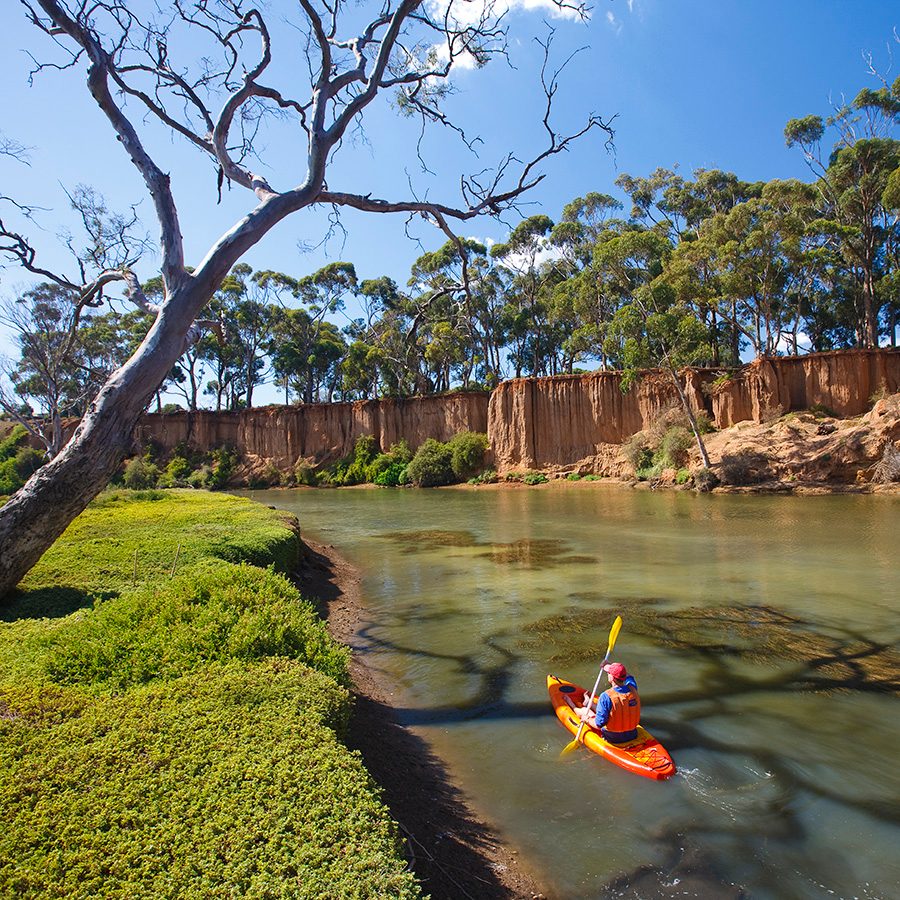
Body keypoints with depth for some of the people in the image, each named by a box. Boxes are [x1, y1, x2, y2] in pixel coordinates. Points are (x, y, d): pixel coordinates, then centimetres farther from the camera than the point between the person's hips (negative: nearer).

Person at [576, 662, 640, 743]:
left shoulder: (606, 696, -30)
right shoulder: (632, 689, -14)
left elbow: (599, 724, -26)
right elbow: (628, 677, 12)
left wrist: (587, 719, -6)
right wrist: (611, 666, 18)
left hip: (612, 737, -5)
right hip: (632, 735, 5)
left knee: (584, 710, 20)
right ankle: (589, 704, 63)